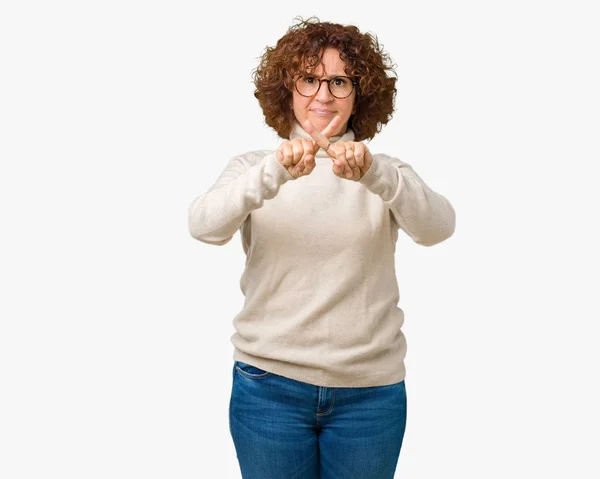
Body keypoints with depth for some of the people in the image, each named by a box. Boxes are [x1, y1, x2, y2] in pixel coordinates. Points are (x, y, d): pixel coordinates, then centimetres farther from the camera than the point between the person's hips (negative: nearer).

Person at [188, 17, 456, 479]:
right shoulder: (253, 166, 3)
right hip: (270, 383, 0)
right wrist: (276, 172, -33)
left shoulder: (387, 173, 3)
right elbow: (205, 226, -17)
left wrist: (374, 173, -34)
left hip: (371, 388, 1)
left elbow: (437, 227, -16)